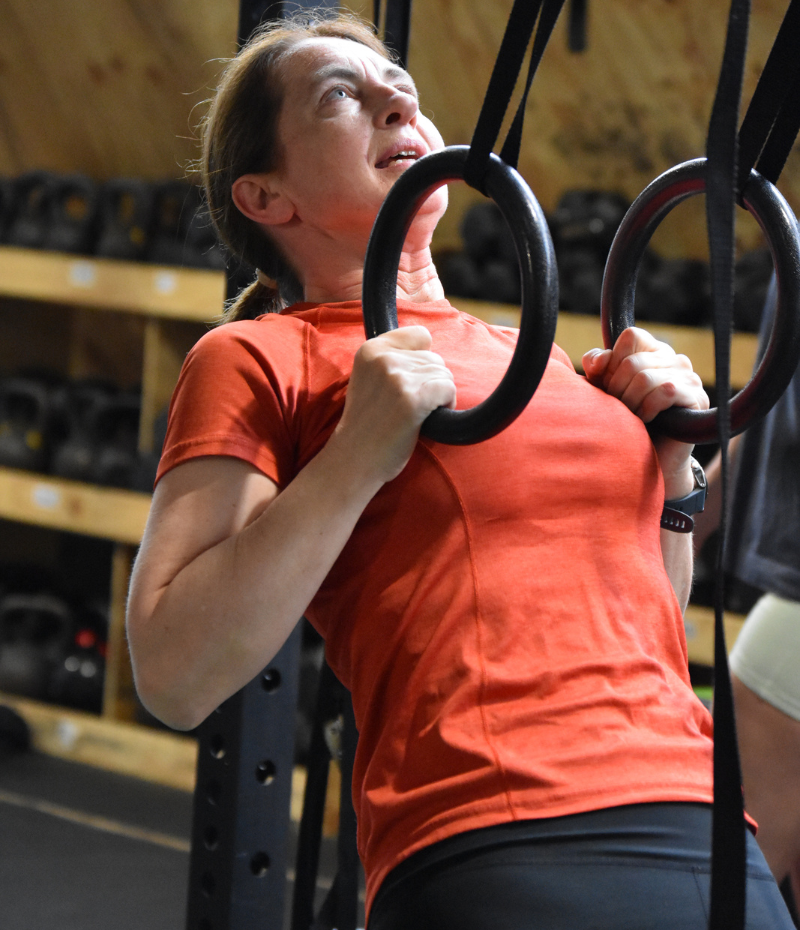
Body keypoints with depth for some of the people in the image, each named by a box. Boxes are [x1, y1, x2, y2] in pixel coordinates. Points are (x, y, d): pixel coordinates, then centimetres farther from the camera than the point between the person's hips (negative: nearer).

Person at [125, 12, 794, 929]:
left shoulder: (538, 358, 21)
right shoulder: (257, 360, 4)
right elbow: (175, 677, -7)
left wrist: (671, 458, 13)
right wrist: (359, 456, -12)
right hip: (491, 854, -6)